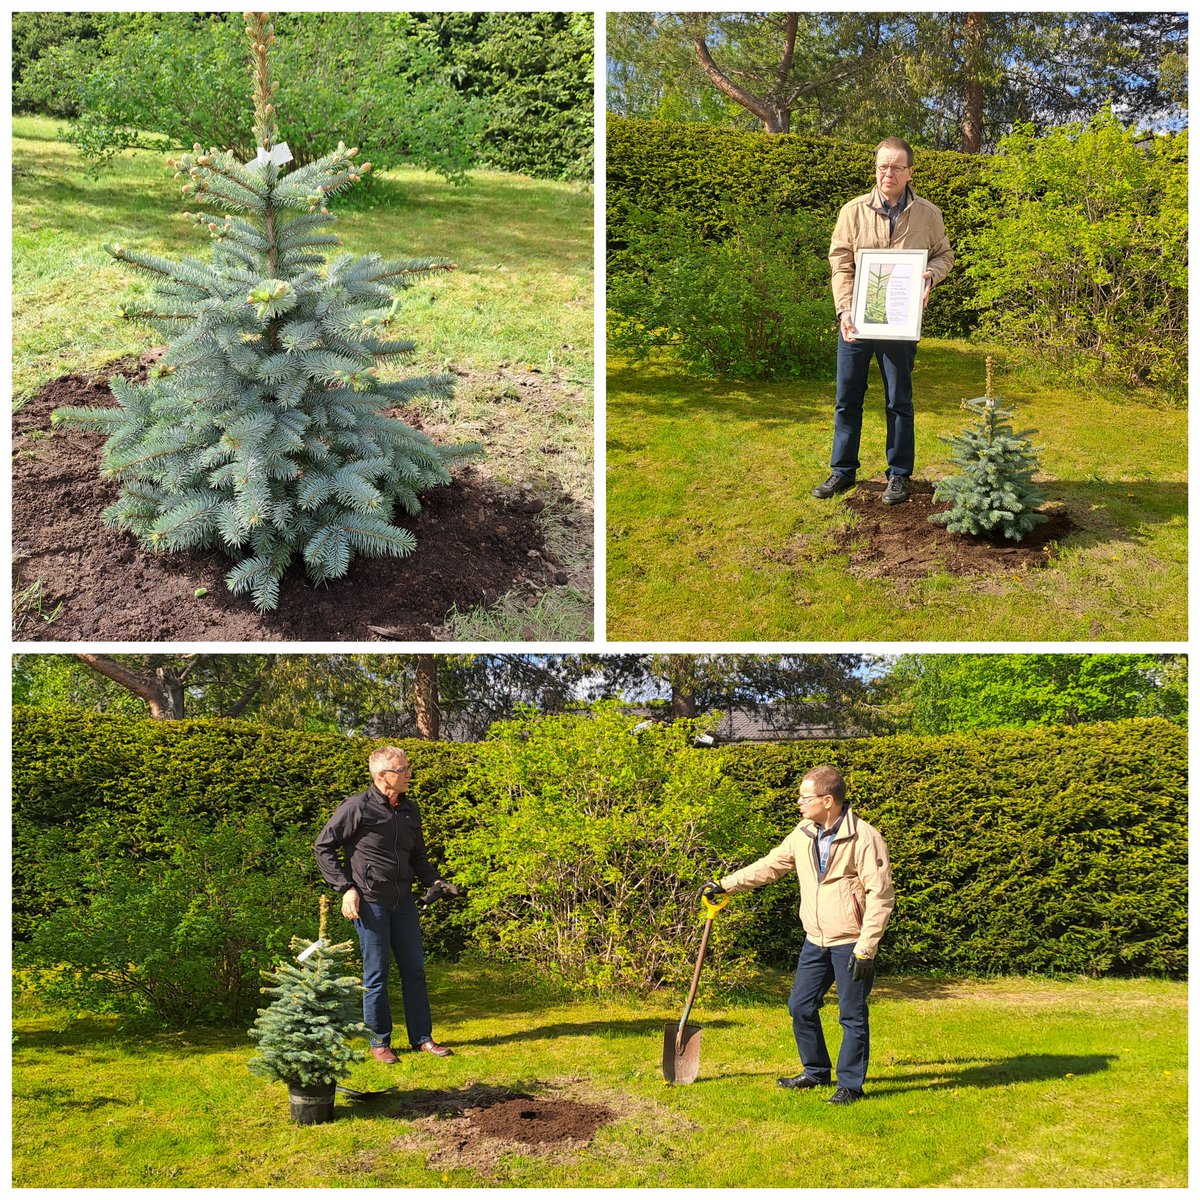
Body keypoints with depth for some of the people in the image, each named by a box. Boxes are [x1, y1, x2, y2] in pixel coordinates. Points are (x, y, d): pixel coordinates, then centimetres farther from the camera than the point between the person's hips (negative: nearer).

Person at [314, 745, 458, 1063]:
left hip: (402, 901, 6)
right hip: (370, 902, -6)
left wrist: (435, 881, 3)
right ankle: (379, 1042, 14)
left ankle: (422, 1037, 19)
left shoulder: (409, 810, 9)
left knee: (414, 969, 9)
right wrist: (346, 888, -11)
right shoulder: (358, 807, -11)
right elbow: (323, 847, -5)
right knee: (376, 973, 2)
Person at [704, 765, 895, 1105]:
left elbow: (881, 897, -17)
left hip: (851, 944, -7)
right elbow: (770, 866, 16)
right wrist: (725, 885, 15)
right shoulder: (804, 834, 3)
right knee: (801, 1007, 13)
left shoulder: (865, 838, -17)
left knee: (852, 1015, 2)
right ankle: (816, 1071, 31)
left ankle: (850, 1084, 17)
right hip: (816, 941, 7)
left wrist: (865, 949, -19)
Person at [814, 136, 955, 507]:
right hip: (856, 319, 1)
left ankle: (899, 474, 18)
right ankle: (842, 470, 20)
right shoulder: (853, 211, -1)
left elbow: (944, 255, 11)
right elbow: (840, 265, -2)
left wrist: (931, 273, -12)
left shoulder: (928, 215, 0)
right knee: (847, 398, 8)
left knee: (898, 400, 7)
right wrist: (844, 310, -14)